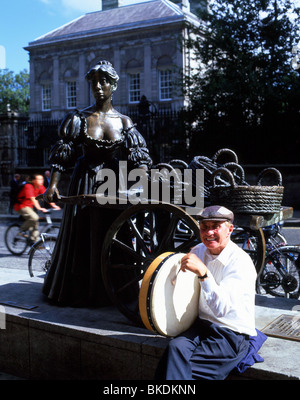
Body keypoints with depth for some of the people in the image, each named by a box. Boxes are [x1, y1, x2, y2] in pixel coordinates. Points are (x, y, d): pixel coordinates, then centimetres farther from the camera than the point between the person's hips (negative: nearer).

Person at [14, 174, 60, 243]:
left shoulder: (40, 187, -2)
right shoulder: (28, 186, -25)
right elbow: (32, 198, -36)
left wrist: (54, 205, -18)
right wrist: (39, 208, -47)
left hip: (29, 206, 8)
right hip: (21, 206, -8)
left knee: (34, 223, 5)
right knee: (34, 217, -28)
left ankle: (34, 241, 13)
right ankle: (22, 229, -8)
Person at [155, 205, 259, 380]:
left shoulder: (241, 261, -14)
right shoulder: (198, 251, 6)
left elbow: (222, 308, -26)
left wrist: (203, 272, -35)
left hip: (232, 335, -5)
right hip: (201, 324, 5)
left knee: (178, 363, -24)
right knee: (176, 346, -27)